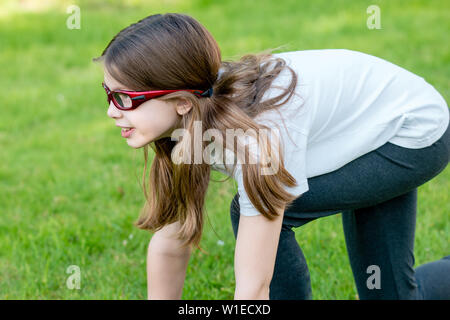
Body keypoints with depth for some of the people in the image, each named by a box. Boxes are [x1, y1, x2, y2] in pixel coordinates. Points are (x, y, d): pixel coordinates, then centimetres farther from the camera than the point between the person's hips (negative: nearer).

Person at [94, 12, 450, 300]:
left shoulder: (258, 134, -41)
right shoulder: (190, 115, -17)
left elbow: (253, 287, -38)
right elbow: (169, 244, -7)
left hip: (417, 134, -8)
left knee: (258, 208, -23)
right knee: (387, 293, 16)